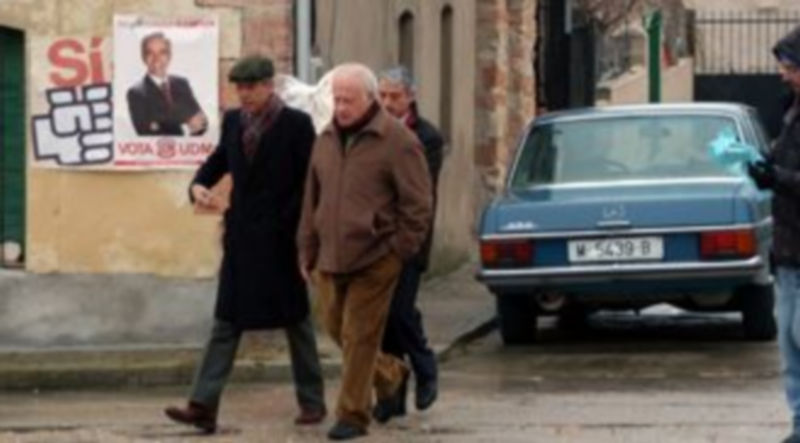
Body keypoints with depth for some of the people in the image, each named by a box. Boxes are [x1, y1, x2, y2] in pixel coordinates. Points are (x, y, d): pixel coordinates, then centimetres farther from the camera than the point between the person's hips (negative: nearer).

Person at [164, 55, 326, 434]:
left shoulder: (296, 124, -9)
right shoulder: (233, 121, 7)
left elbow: (309, 182, -9)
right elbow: (218, 160, 14)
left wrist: (289, 226, -15)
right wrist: (199, 185, -7)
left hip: (281, 239, -5)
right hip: (241, 238, 5)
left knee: (296, 319, 8)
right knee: (226, 323, 1)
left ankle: (312, 402, 20)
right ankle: (203, 405, -4)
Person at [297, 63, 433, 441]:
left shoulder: (396, 141, -9)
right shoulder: (327, 139, 11)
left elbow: (418, 205, -8)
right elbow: (312, 200, 17)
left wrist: (399, 251, -9)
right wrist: (308, 250, 14)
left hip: (373, 262, -6)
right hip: (331, 260, 6)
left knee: (359, 337, -4)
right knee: (337, 329, 13)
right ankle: (391, 374, 35)